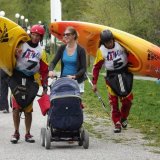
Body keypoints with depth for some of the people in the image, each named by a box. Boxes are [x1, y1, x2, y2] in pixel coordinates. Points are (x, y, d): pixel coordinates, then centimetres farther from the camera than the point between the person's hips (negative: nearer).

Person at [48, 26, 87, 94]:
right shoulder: (62, 48, 5)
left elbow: (83, 68, -7)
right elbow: (53, 62, 3)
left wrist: (74, 76, -23)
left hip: (77, 81, -3)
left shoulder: (80, 50, -6)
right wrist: (51, 70, -19)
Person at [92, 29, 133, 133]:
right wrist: (94, 83, -3)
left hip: (124, 74, 1)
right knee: (113, 101, -4)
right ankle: (117, 123, 5)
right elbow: (96, 67, -3)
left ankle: (123, 118, 24)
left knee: (127, 99, 0)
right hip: (112, 76, -1)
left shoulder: (121, 45, -6)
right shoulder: (101, 51, -8)